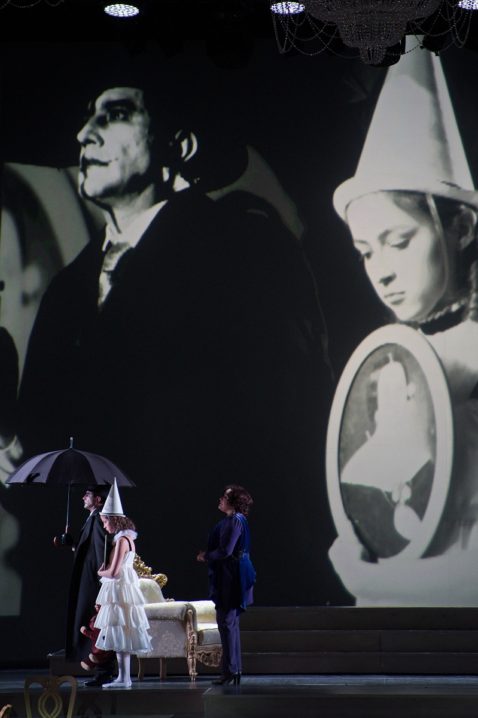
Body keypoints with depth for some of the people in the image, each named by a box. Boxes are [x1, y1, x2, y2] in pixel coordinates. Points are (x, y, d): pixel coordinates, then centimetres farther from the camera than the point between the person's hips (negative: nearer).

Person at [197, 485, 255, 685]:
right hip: (228, 578, 10)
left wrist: (206, 556, -6)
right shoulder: (230, 521, 16)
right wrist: (207, 555, 9)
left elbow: (225, 551, -21)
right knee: (231, 623, 13)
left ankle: (230, 670, -5)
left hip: (231, 579, -10)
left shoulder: (234, 521, -15)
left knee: (226, 622, -8)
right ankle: (235, 669, 19)